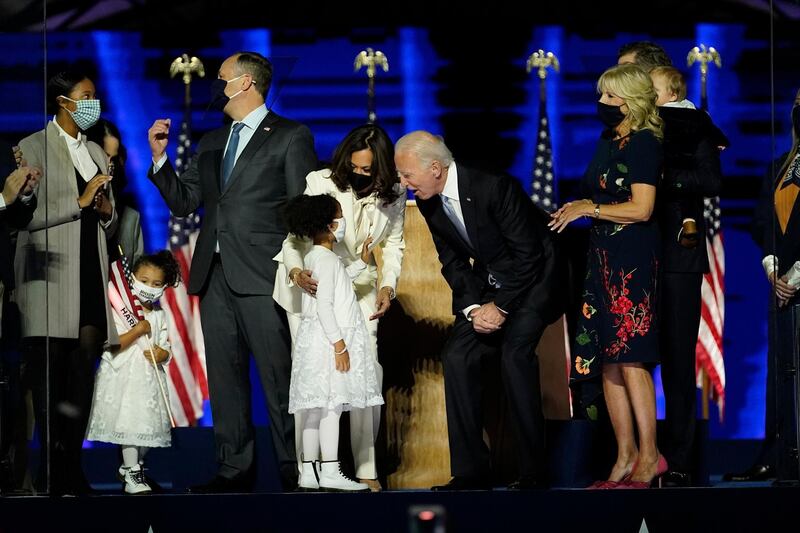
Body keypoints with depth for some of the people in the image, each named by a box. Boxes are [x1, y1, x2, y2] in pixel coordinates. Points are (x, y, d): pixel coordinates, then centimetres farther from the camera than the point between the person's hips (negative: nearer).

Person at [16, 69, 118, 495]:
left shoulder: (96, 153, 21)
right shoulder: (33, 149, 1)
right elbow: (27, 215, -9)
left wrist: (107, 211, 3)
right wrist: (80, 202, -11)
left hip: (90, 273, 6)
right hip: (50, 273, -6)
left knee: (82, 375, -1)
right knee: (49, 376, -7)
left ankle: (72, 466, 1)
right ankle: (52, 470, -7)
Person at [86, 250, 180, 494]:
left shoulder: (160, 315, 12)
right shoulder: (119, 309, -6)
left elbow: (166, 347, 11)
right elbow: (113, 345, -14)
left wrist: (161, 353, -12)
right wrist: (138, 330, -20)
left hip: (150, 378, 6)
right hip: (123, 376, -6)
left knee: (148, 425, 7)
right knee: (129, 422, -11)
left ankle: (131, 465, 26)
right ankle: (132, 474, -8)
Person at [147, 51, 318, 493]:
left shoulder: (290, 137, 1)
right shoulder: (212, 143, 20)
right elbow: (184, 202, 16)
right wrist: (160, 158, 4)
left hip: (261, 275, -7)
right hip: (215, 275, 7)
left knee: (278, 378, -6)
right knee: (224, 378, 7)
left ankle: (293, 473, -3)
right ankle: (234, 470, 11)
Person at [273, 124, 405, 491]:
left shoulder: (394, 194, -7)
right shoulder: (320, 183, -19)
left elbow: (393, 244, 6)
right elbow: (295, 236, -15)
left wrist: (388, 285, -9)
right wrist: (295, 271, -34)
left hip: (358, 288, 3)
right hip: (310, 284, -3)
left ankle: (366, 470, -1)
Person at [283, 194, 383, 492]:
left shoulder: (313, 258, 17)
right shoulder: (327, 259, -13)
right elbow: (324, 305, -20)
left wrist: (361, 263, 32)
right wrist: (339, 344, -21)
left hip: (318, 341, 10)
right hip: (328, 341, -10)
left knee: (315, 408, 8)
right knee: (332, 405, -11)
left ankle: (308, 473, 9)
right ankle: (330, 472, -14)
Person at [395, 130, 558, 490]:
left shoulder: (494, 187, -28)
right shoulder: (428, 203, -5)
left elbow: (527, 255, -23)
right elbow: (452, 261, 4)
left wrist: (500, 307, -20)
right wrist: (472, 308, -12)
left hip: (531, 277, -7)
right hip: (488, 283, 7)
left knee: (515, 352, -24)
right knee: (457, 356, -7)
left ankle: (533, 472, -18)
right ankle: (471, 471, -3)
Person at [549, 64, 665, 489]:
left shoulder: (643, 143, -9)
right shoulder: (607, 141, 17)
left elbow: (641, 209, -15)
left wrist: (588, 209, -10)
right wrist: (578, 208, 10)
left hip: (633, 258, -9)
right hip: (603, 257, 9)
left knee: (629, 358, -12)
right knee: (607, 360, 6)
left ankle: (649, 457, -8)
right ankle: (625, 457, 9)